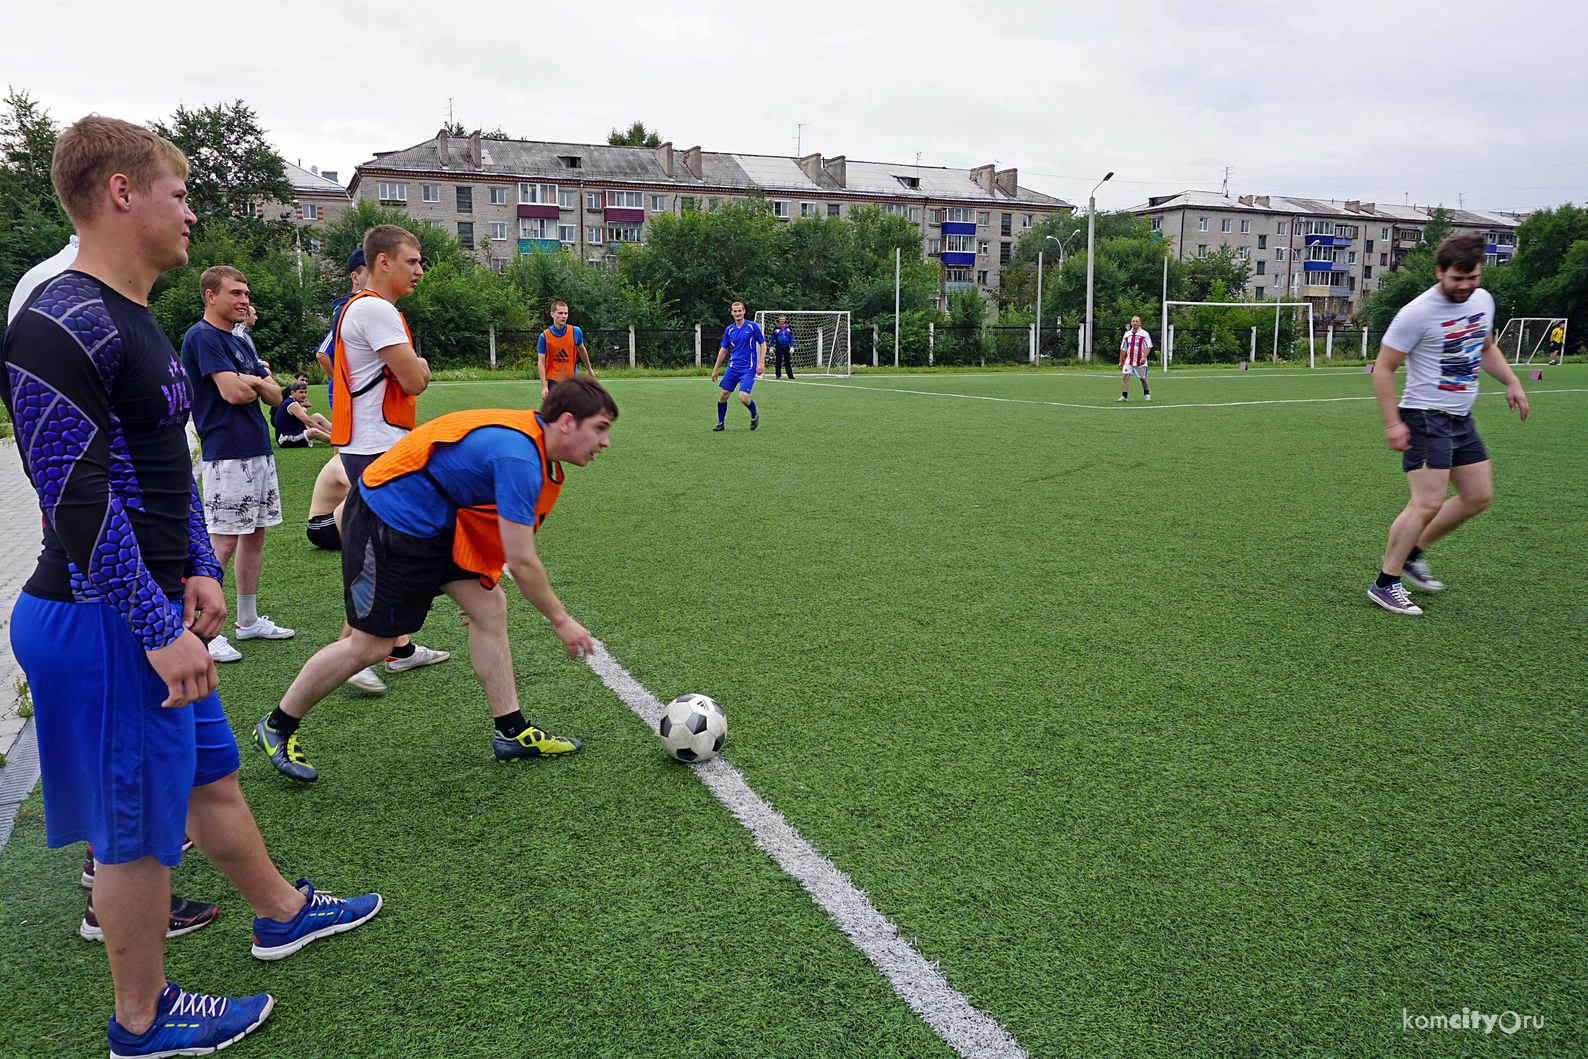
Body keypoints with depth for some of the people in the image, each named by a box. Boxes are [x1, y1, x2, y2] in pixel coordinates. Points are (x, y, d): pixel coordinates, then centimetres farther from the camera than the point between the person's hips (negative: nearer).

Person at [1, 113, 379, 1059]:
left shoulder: (134, 320, 13)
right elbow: (77, 502, -23)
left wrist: (197, 572, 10)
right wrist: (157, 628, -20)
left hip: (151, 609, 10)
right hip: (104, 623, -10)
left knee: (212, 772, 23)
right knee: (139, 827, 6)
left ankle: (283, 912, 42)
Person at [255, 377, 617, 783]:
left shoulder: (527, 434, 2)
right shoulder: (519, 457, -29)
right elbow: (521, 562, -26)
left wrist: (478, 584, 20)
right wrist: (561, 620, -14)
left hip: (431, 521, 10)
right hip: (385, 521, -10)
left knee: (489, 605, 3)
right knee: (371, 645, -1)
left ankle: (512, 732, 12)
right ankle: (276, 727, 21)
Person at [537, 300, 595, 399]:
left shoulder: (576, 332, -6)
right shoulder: (544, 336, -11)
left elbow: (582, 350, 14)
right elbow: (541, 362, -11)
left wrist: (589, 369, 25)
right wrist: (544, 387, -18)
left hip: (572, 379, 3)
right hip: (553, 380, -2)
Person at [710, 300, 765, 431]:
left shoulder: (753, 326, -5)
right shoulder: (729, 330, 6)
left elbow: (763, 344, 1)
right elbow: (723, 350, 14)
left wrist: (761, 362, -10)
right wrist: (715, 369, 14)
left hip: (748, 368, -4)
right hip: (733, 367, 4)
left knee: (743, 397, -15)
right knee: (723, 395, 0)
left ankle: (755, 415, 16)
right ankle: (720, 423, 18)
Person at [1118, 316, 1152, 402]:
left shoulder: (1144, 334, -2)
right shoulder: (1127, 334, 10)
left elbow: (1148, 347, -7)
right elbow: (1123, 349, 15)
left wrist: (1144, 357, -22)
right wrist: (1120, 361, 12)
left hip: (1140, 362, -3)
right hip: (1128, 361, 3)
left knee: (1143, 378, 9)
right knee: (1125, 376, -14)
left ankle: (1146, 394, 31)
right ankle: (1124, 396, -12)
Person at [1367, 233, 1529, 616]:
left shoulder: (1483, 300, 7)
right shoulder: (1417, 313, -17)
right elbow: (1383, 368, -14)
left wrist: (1512, 382, 12)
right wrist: (1392, 423, -19)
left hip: (1461, 417, 9)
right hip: (1426, 417, -8)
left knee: (1478, 497, 12)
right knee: (1427, 504, -13)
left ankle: (1412, 554, 24)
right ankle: (1385, 583, -4)